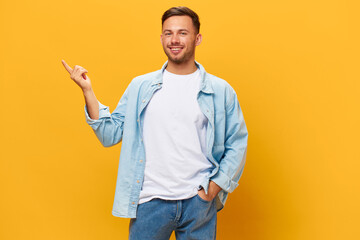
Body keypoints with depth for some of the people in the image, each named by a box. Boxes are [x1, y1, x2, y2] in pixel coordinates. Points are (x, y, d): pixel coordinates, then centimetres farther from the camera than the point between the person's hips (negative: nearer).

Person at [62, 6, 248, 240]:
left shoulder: (220, 91, 3)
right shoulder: (140, 86, 6)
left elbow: (237, 144, 5)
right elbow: (110, 133, 4)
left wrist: (214, 187, -4)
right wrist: (88, 91, -4)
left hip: (198, 202, 0)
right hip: (150, 201, 1)